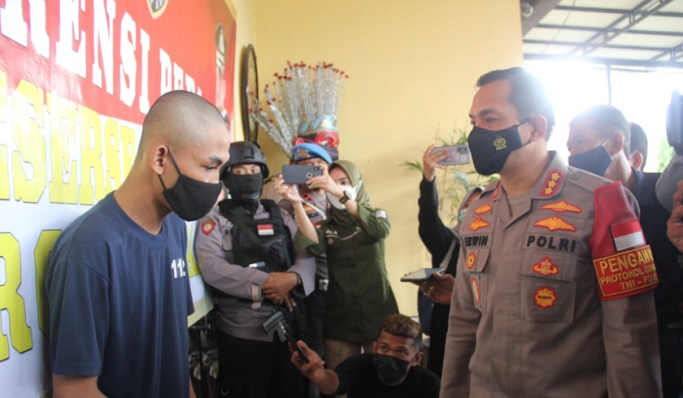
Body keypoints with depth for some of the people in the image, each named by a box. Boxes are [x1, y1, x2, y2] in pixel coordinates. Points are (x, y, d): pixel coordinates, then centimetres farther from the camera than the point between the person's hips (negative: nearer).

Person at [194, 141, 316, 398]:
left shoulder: (279, 216, 11)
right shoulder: (215, 221, -2)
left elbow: (307, 255, 2)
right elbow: (212, 268, -17)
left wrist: (293, 278, -20)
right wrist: (266, 282, -20)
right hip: (242, 334, -4)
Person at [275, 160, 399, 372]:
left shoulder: (377, 215, 4)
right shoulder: (326, 225, 5)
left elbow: (379, 230, -21)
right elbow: (314, 245, -18)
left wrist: (340, 194, -32)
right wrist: (296, 203, -32)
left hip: (378, 314, -1)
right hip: (339, 319, 1)